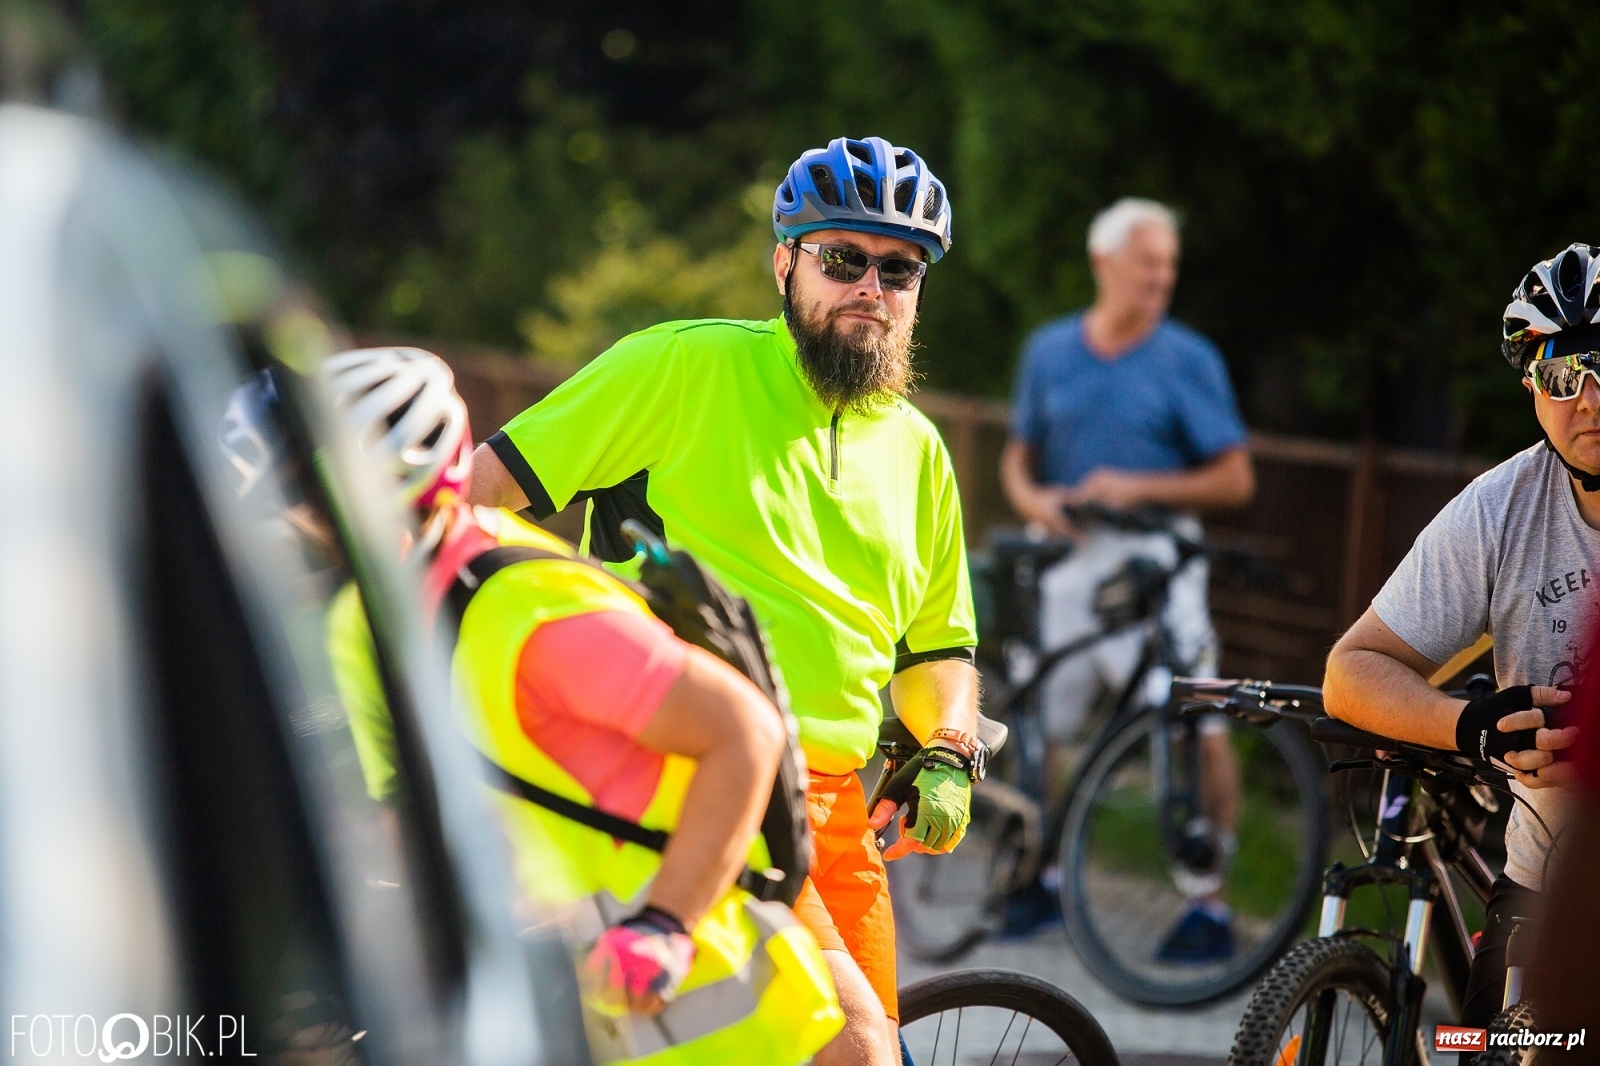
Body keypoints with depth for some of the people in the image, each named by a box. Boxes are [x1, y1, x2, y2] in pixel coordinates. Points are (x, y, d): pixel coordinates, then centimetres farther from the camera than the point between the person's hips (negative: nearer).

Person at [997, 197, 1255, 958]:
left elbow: (1235, 480, -5)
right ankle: (1042, 878, 27)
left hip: (1153, 559, -3)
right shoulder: (1049, 352, 7)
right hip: (1066, 558, 3)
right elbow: (1018, 456, 14)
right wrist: (1031, 498, -8)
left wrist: (1139, 488, -16)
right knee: (1039, 726, 8)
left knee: (1201, 726, -11)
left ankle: (1209, 902, -3)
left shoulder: (1188, 359, -2)